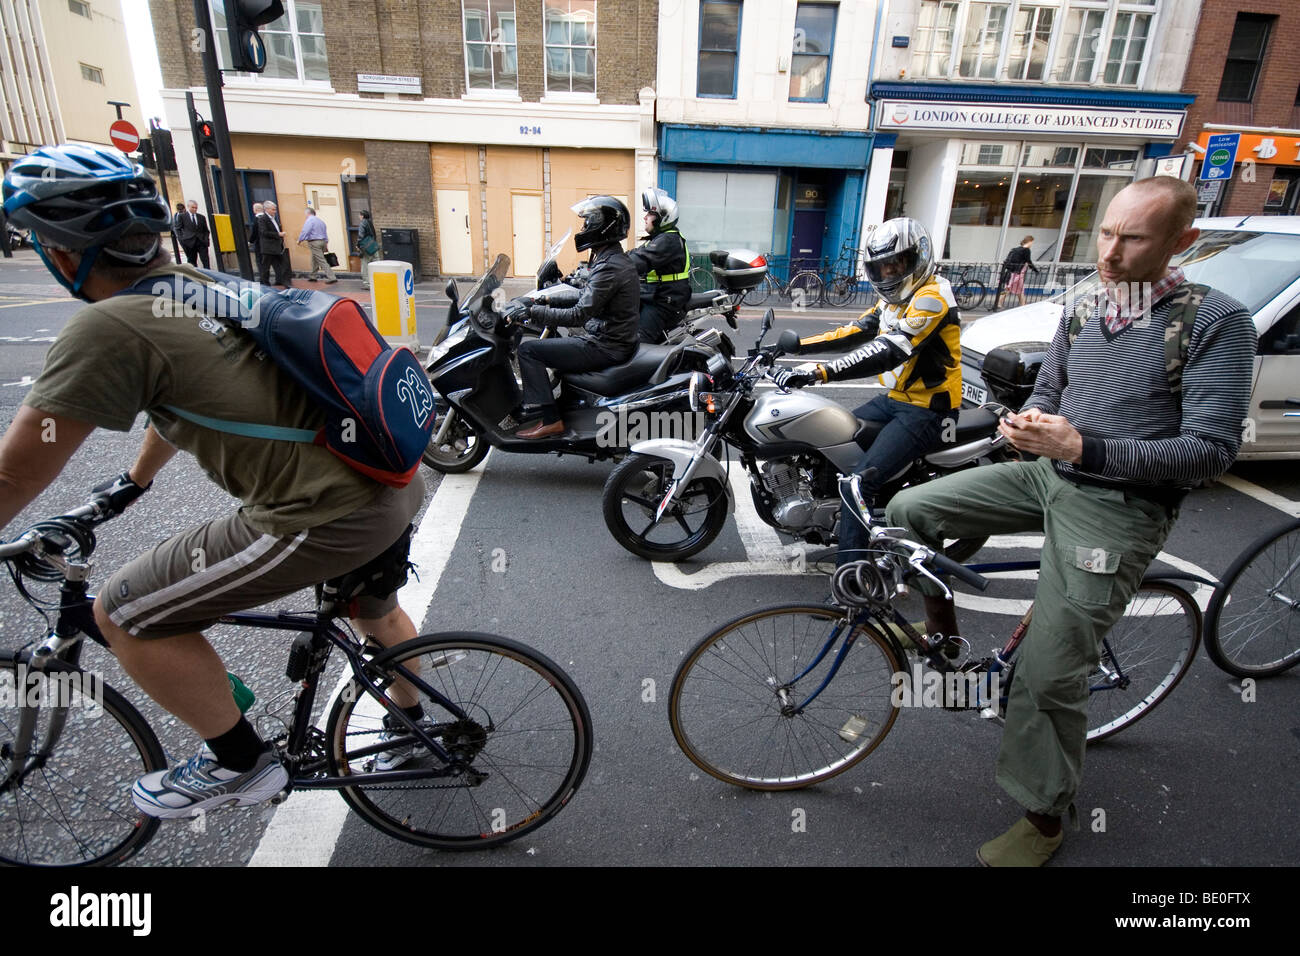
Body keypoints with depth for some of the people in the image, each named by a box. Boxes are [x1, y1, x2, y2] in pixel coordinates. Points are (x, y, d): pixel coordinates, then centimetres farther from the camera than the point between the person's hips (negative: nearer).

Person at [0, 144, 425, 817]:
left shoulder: (106, 328, -10)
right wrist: (132, 483, 46)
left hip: (328, 515, -9)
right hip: (397, 485, 9)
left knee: (124, 613, 7)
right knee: (376, 611, 33)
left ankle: (239, 764, 21)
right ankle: (418, 733, 56)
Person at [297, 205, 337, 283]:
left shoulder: (309, 220, -9)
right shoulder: (321, 220, 17)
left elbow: (305, 231, -17)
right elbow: (325, 233, 19)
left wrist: (300, 240, -8)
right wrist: (326, 243, 23)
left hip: (314, 242, -9)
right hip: (322, 242, 9)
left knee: (321, 261, -10)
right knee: (314, 260, 20)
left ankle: (331, 277, -18)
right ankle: (313, 276, 29)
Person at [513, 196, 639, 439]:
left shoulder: (609, 267, -20)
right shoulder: (618, 260, 12)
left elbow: (579, 315, -24)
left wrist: (534, 312, -18)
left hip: (604, 347, -10)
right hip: (617, 340, 10)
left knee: (529, 349, -9)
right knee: (550, 340, 28)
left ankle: (550, 420, -10)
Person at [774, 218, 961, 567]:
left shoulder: (931, 298, -19)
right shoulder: (894, 299, 12)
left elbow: (888, 351, -34)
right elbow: (854, 332, 10)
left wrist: (819, 373, -44)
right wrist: (795, 345, 0)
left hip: (926, 411, -10)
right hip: (897, 398, 10)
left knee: (861, 480, -22)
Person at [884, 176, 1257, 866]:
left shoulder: (1215, 322, -12)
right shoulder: (1081, 314, 7)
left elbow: (1210, 451, -16)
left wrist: (1084, 447, -28)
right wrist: (1025, 421, -8)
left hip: (1118, 507, -6)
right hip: (1047, 474, 7)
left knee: (1048, 676, -6)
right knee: (909, 510, -4)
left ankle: (1043, 818, 18)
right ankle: (942, 629, 18)